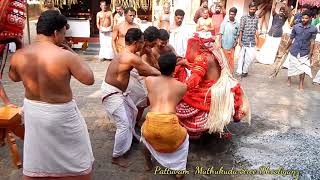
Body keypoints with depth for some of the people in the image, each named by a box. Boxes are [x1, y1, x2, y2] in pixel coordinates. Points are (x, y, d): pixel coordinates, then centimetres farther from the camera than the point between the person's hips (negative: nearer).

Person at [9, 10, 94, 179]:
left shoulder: (19, 55, -9)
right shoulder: (65, 56, -24)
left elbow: (13, 77, 11)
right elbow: (89, 79, -14)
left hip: (32, 110, 5)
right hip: (61, 114, -5)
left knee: (34, 161, 27)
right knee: (78, 160, 20)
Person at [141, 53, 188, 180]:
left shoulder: (149, 80, 13)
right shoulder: (182, 86, 12)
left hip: (152, 124, 2)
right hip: (170, 125, -1)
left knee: (145, 133, 39)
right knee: (184, 137, 34)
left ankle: (148, 164, 50)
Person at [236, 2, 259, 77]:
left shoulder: (256, 18, 7)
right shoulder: (244, 17, -7)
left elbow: (256, 29, 13)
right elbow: (241, 30, -9)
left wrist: (256, 39, 9)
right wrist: (240, 40, -12)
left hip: (252, 41, 5)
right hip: (244, 40, -4)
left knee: (251, 56, 4)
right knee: (242, 55, 1)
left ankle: (244, 70, 19)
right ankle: (240, 71, 10)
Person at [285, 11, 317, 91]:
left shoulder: (313, 29, -6)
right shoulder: (296, 27, -4)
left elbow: (312, 42, -5)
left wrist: (310, 54, -7)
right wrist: (286, 48, 9)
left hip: (304, 53, 0)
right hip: (294, 51, 1)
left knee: (303, 68, 2)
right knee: (291, 67, 13)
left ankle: (301, 84, 15)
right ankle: (289, 79, 33)